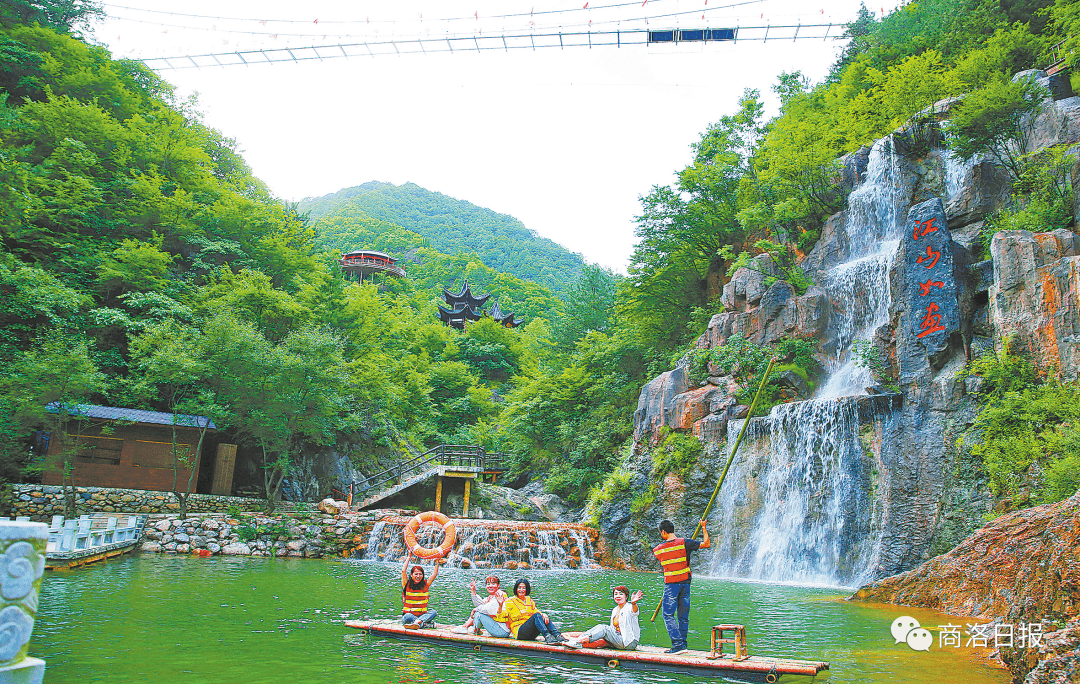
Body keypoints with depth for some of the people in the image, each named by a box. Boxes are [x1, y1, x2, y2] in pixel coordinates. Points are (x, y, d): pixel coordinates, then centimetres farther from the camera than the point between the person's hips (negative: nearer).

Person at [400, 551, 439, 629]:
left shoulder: (425, 584, 7)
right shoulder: (407, 585, 0)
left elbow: (434, 574, 0)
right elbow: (403, 571, -10)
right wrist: (408, 557, -1)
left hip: (422, 615, 3)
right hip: (409, 615, -2)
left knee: (434, 613, -27)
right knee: (408, 616, -37)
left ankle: (418, 622, -49)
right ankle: (426, 624, -43)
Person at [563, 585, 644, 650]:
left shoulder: (629, 608, -11)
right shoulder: (615, 610, 14)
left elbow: (634, 611, -37)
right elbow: (613, 628, 20)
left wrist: (633, 603, -59)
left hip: (630, 643, -8)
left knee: (604, 628, -21)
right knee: (600, 627, -8)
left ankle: (579, 641, -27)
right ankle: (579, 638, -22)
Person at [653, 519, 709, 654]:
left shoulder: (658, 550, -2)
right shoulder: (684, 543, -5)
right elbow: (706, 544, -3)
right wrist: (704, 528, 7)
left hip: (670, 585, -3)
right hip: (685, 582, 3)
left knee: (668, 615, 1)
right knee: (683, 616, 12)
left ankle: (678, 644, -9)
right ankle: (682, 644, 17)